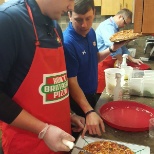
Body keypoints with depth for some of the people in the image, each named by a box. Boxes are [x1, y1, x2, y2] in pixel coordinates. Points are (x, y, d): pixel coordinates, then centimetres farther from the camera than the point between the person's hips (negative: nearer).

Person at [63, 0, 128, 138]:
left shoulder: (91, 32, -3)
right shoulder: (67, 42, -28)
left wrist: (112, 49, -4)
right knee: (81, 137, 15)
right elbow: (71, 82, -28)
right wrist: (89, 112, -36)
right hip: (77, 100, -8)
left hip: (92, 94, 8)